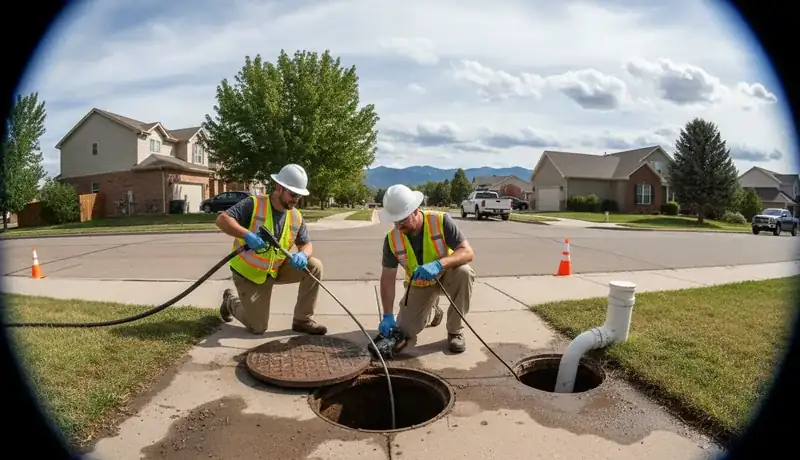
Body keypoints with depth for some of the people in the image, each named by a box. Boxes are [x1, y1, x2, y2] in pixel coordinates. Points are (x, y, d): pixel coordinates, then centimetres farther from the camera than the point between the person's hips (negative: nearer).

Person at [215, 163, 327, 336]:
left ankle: (303, 320, -2)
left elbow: (306, 244, 1)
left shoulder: (296, 217, -5)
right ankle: (231, 301, 31)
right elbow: (222, 220, -29)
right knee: (258, 327, -1)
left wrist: (302, 255, -23)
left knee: (314, 266, -15)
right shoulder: (254, 204, -21)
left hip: (276, 270, 5)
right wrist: (247, 235, -44)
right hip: (248, 272, -5)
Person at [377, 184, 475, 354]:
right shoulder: (392, 239, -19)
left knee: (464, 272, -36)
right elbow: (387, 278, -14)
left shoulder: (441, 221, -27)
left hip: (446, 276, -2)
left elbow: (468, 252, -31)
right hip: (419, 285, 2)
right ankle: (431, 308, 28)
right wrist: (388, 316, -21)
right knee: (404, 334, -5)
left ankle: (455, 331, -14)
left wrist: (439, 264, -49)